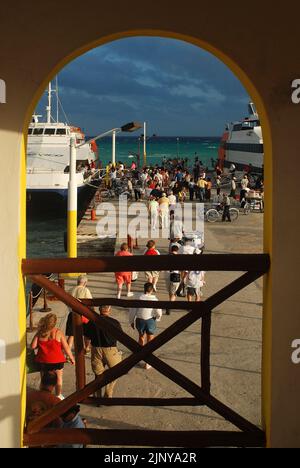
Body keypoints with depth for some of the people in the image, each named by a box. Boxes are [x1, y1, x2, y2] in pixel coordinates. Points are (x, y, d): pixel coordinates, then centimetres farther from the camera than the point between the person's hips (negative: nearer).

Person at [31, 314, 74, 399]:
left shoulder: (40, 333, -8)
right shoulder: (58, 333, -13)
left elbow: (33, 346, -9)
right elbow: (66, 348, -10)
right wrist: (71, 358, 3)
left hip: (43, 361, 2)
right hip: (57, 360, -1)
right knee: (58, 378, 20)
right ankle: (58, 396, 30)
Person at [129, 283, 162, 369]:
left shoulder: (139, 298, -10)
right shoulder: (154, 299, -14)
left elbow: (132, 311, -5)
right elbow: (159, 312, -17)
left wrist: (132, 321, 10)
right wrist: (157, 318, 6)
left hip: (140, 320, 2)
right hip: (150, 320, -2)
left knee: (141, 336, 29)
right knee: (150, 341, 11)